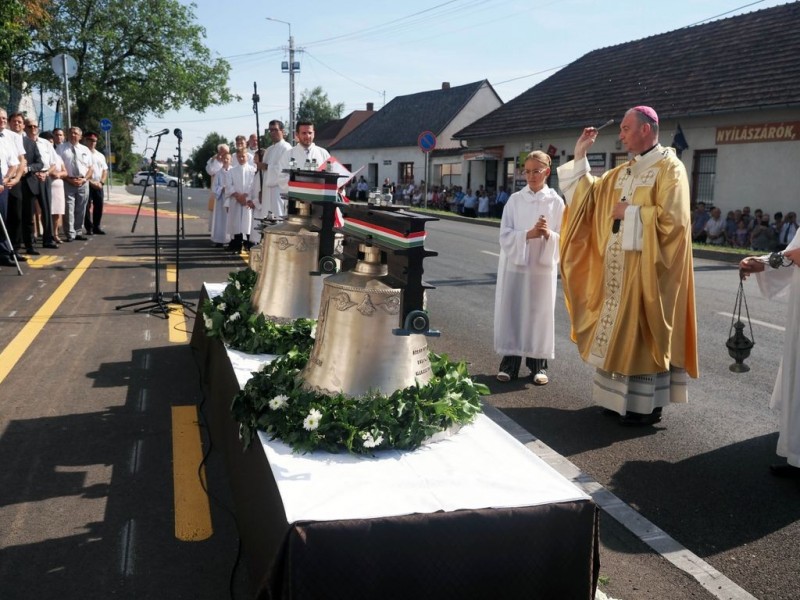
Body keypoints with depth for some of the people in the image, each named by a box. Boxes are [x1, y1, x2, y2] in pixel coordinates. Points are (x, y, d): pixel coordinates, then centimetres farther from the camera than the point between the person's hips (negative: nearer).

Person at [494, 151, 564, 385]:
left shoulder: (556, 202, 1)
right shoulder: (515, 200, 3)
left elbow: (563, 239, 0)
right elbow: (505, 235, -3)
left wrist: (548, 235, -21)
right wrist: (529, 234, -19)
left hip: (543, 268, -1)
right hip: (515, 265, 1)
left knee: (540, 314, 3)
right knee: (511, 313, 2)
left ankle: (538, 364, 13)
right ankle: (509, 362, 12)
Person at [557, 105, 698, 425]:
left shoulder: (669, 168, -9)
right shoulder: (622, 172, 15)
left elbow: (672, 218, -19)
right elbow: (589, 195, 15)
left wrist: (631, 213, -13)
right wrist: (580, 157, 10)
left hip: (647, 267, -8)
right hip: (618, 265, 8)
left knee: (642, 332, -3)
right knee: (620, 332, 11)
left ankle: (647, 405, 7)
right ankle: (621, 395, 21)